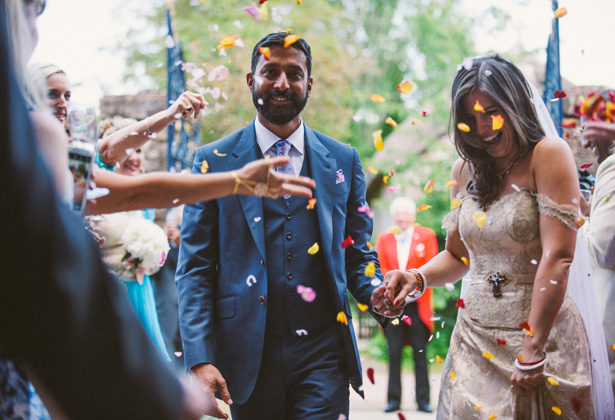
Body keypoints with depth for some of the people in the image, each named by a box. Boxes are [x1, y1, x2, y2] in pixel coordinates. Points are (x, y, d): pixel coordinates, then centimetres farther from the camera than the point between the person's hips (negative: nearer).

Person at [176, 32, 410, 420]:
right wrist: (200, 359, -11)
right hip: (248, 355, -1)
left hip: (322, 354, 1)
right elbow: (195, 268, 0)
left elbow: (357, 252, 15)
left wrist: (375, 292, -8)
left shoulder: (343, 161, 9)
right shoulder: (214, 161, 3)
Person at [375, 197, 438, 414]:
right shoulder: (384, 237, 13)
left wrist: (422, 257, -16)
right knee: (394, 353, 1)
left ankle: (423, 400, 3)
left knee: (420, 353, -1)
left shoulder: (426, 235, 8)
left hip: (417, 304, -1)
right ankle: (393, 399, 6)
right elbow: (380, 268, 7)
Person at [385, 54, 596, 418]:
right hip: (476, 339, 5)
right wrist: (417, 278, -3)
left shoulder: (549, 154, -9)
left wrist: (532, 351, -18)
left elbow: (557, 256, -16)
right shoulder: (466, 170, 9)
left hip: (542, 333, -5)